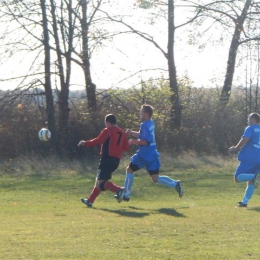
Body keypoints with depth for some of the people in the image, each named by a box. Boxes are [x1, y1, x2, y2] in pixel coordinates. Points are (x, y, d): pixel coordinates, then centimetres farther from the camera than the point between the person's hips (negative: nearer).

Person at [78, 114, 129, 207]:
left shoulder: (107, 131, -6)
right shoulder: (122, 133, 13)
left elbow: (98, 141, -11)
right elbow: (126, 147, 11)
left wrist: (85, 143, 1)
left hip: (107, 158, -8)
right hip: (116, 160, 8)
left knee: (101, 183, -9)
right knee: (100, 180, 19)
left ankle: (119, 190, -31)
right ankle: (90, 201, 24)